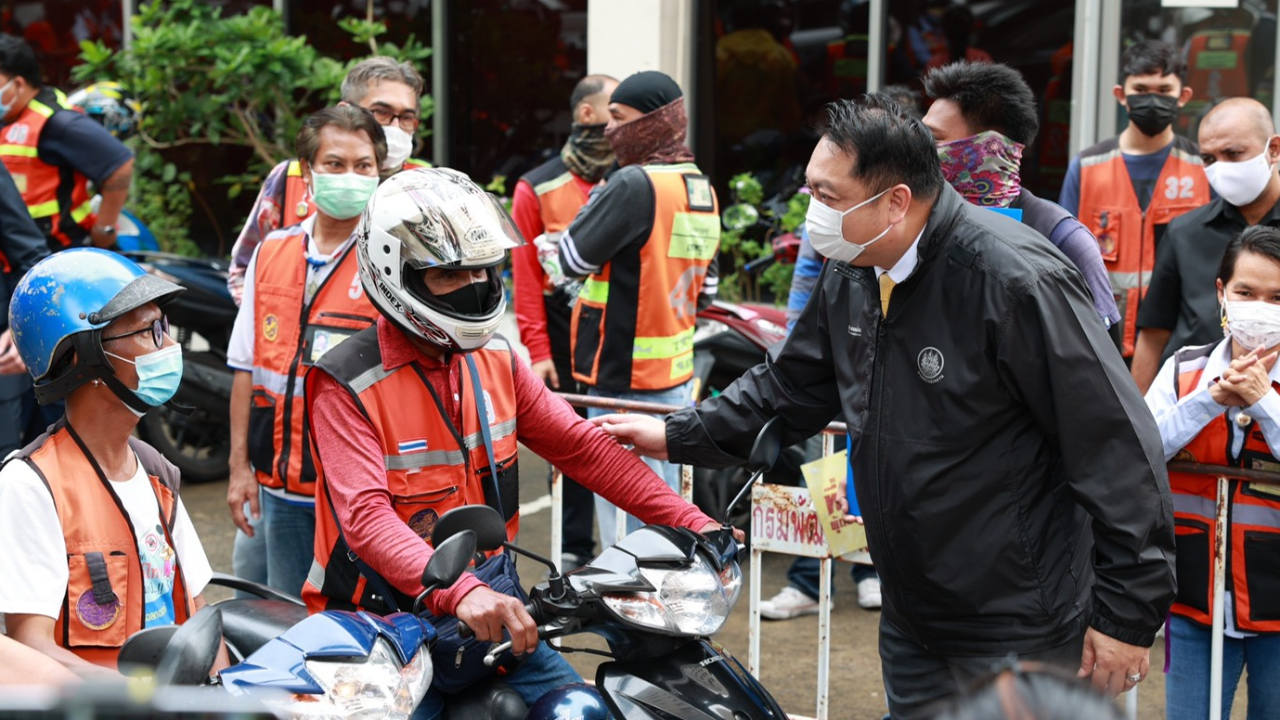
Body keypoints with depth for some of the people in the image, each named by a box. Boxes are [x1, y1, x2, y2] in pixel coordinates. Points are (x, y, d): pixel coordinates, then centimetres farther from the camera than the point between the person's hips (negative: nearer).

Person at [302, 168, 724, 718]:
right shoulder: (347, 385, -14)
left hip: (488, 606, 6)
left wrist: (693, 524, -5)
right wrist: (459, 592, -43)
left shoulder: (496, 361, 7)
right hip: (381, 619, -6)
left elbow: (582, 448, 5)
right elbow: (367, 517, -27)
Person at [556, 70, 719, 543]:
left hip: (624, 380, -9)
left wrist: (595, 202, 1)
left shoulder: (636, 184, -17)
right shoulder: (702, 190, 12)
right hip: (674, 374, 9)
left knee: (625, 512, -5)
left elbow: (574, 259, -13)